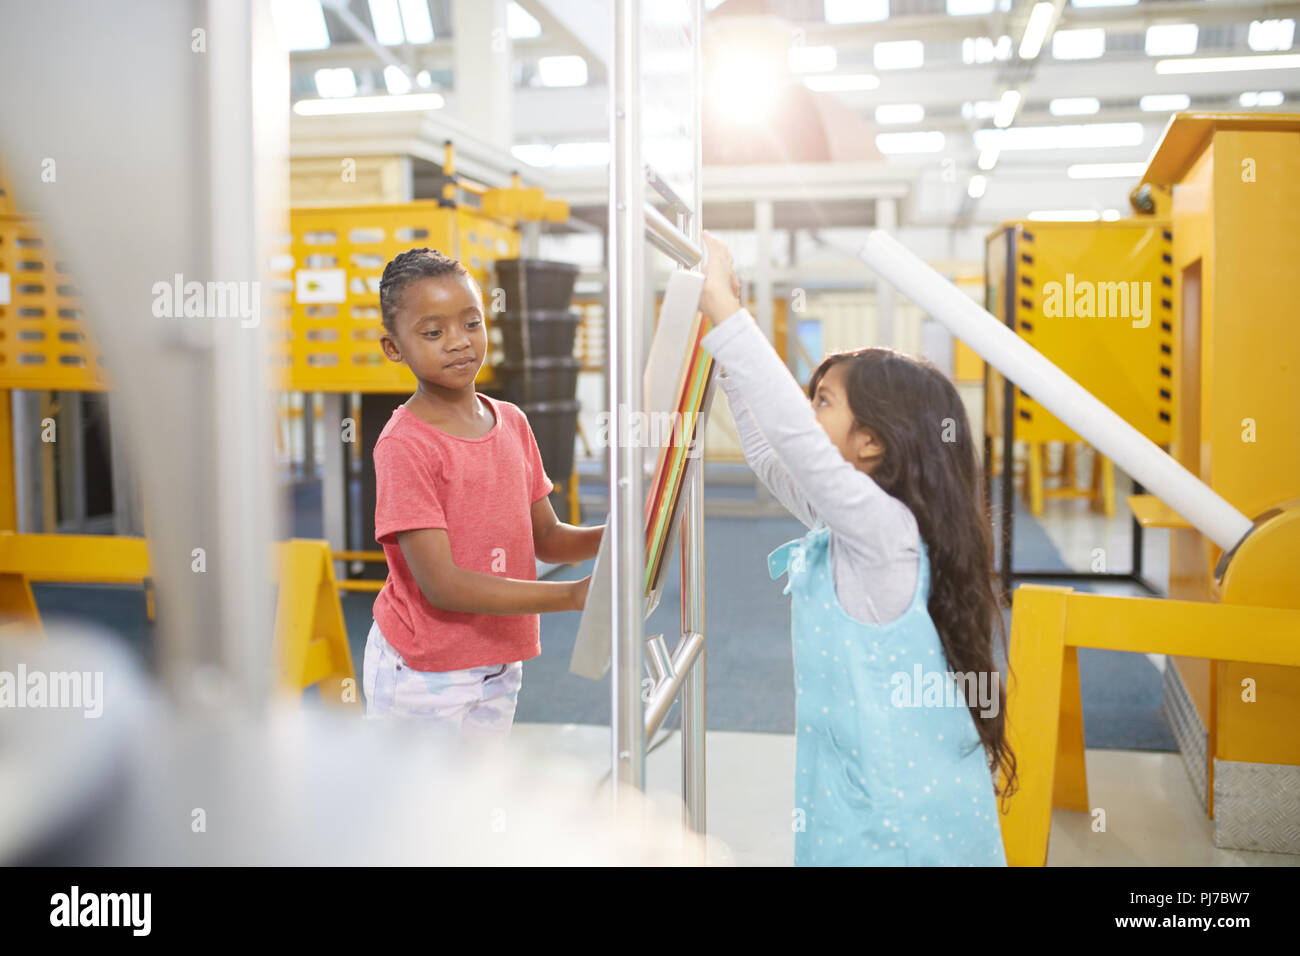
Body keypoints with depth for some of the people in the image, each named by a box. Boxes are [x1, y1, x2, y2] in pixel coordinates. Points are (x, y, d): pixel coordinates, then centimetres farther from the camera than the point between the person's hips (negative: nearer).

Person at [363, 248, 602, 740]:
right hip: (423, 675, -6)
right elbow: (441, 584, -24)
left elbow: (547, 538, 8)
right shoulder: (404, 444, -19)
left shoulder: (512, 422, 2)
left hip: (498, 664, 6)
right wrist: (573, 594, -28)